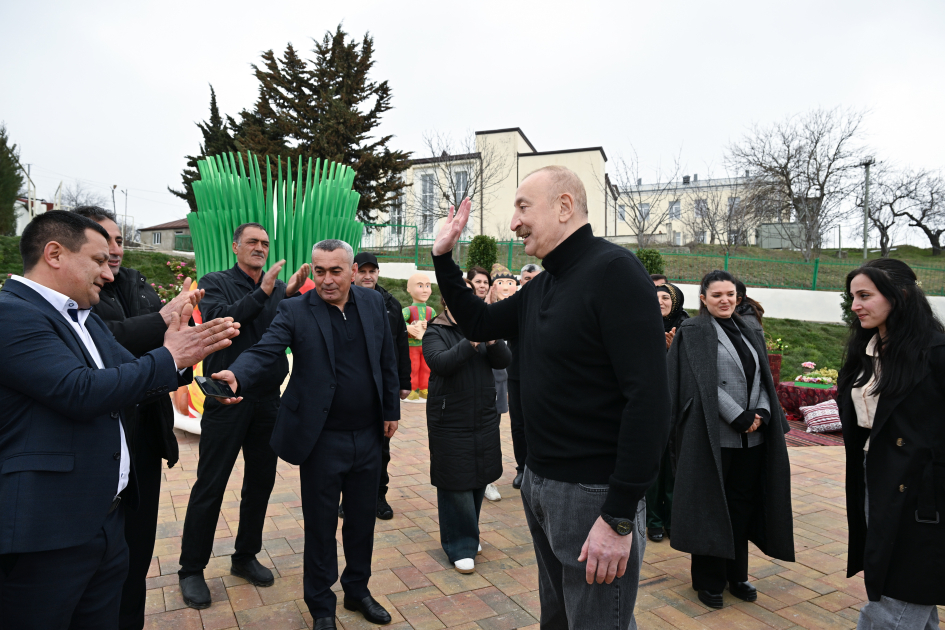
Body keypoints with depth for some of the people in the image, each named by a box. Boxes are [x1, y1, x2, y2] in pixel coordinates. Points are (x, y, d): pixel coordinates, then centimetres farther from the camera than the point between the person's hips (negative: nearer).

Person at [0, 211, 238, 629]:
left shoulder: (87, 320, 15)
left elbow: (130, 382, 11)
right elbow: (80, 391, -25)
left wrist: (182, 356, -7)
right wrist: (168, 357, -16)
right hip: (48, 532, -8)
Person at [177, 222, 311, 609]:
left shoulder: (279, 288, 7)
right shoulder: (215, 283, -1)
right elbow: (219, 320, -19)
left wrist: (294, 294, -16)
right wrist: (263, 293, -22)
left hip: (268, 400, 4)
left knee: (261, 482, 13)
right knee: (210, 486, 4)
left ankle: (245, 557, 32)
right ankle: (191, 569, 22)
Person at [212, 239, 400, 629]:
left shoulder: (373, 303, 2)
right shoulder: (296, 311, -8)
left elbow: (387, 360, 7)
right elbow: (265, 352, -20)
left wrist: (391, 410, 7)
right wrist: (237, 375, -41)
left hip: (369, 436, 3)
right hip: (322, 439, -3)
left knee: (362, 518, 18)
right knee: (320, 526, 11)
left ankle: (358, 590, 41)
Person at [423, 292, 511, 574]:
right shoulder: (435, 333, -4)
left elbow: (504, 361, -3)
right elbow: (441, 363, -22)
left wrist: (492, 340, -22)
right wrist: (471, 342, -32)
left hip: (484, 419, 5)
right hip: (450, 421, -4)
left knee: (479, 478, 14)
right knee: (456, 483, 1)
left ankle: (469, 535, 34)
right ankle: (460, 546, 17)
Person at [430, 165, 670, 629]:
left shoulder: (613, 270, -18)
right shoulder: (539, 289, 9)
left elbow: (649, 399, -24)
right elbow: (479, 323, 19)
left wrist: (619, 519, -23)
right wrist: (444, 257, 10)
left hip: (593, 495, -8)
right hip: (539, 484, 8)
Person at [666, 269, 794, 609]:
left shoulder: (749, 333, 14)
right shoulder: (693, 332, -6)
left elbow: (763, 378, 11)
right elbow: (704, 384, -14)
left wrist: (761, 412, -7)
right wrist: (740, 418, -16)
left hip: (752, 437, 6)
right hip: (713, 437, -6)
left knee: (742, 505, 13)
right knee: (711, 506, 4)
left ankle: (736, 574, 28)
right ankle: (708, 581, 19)